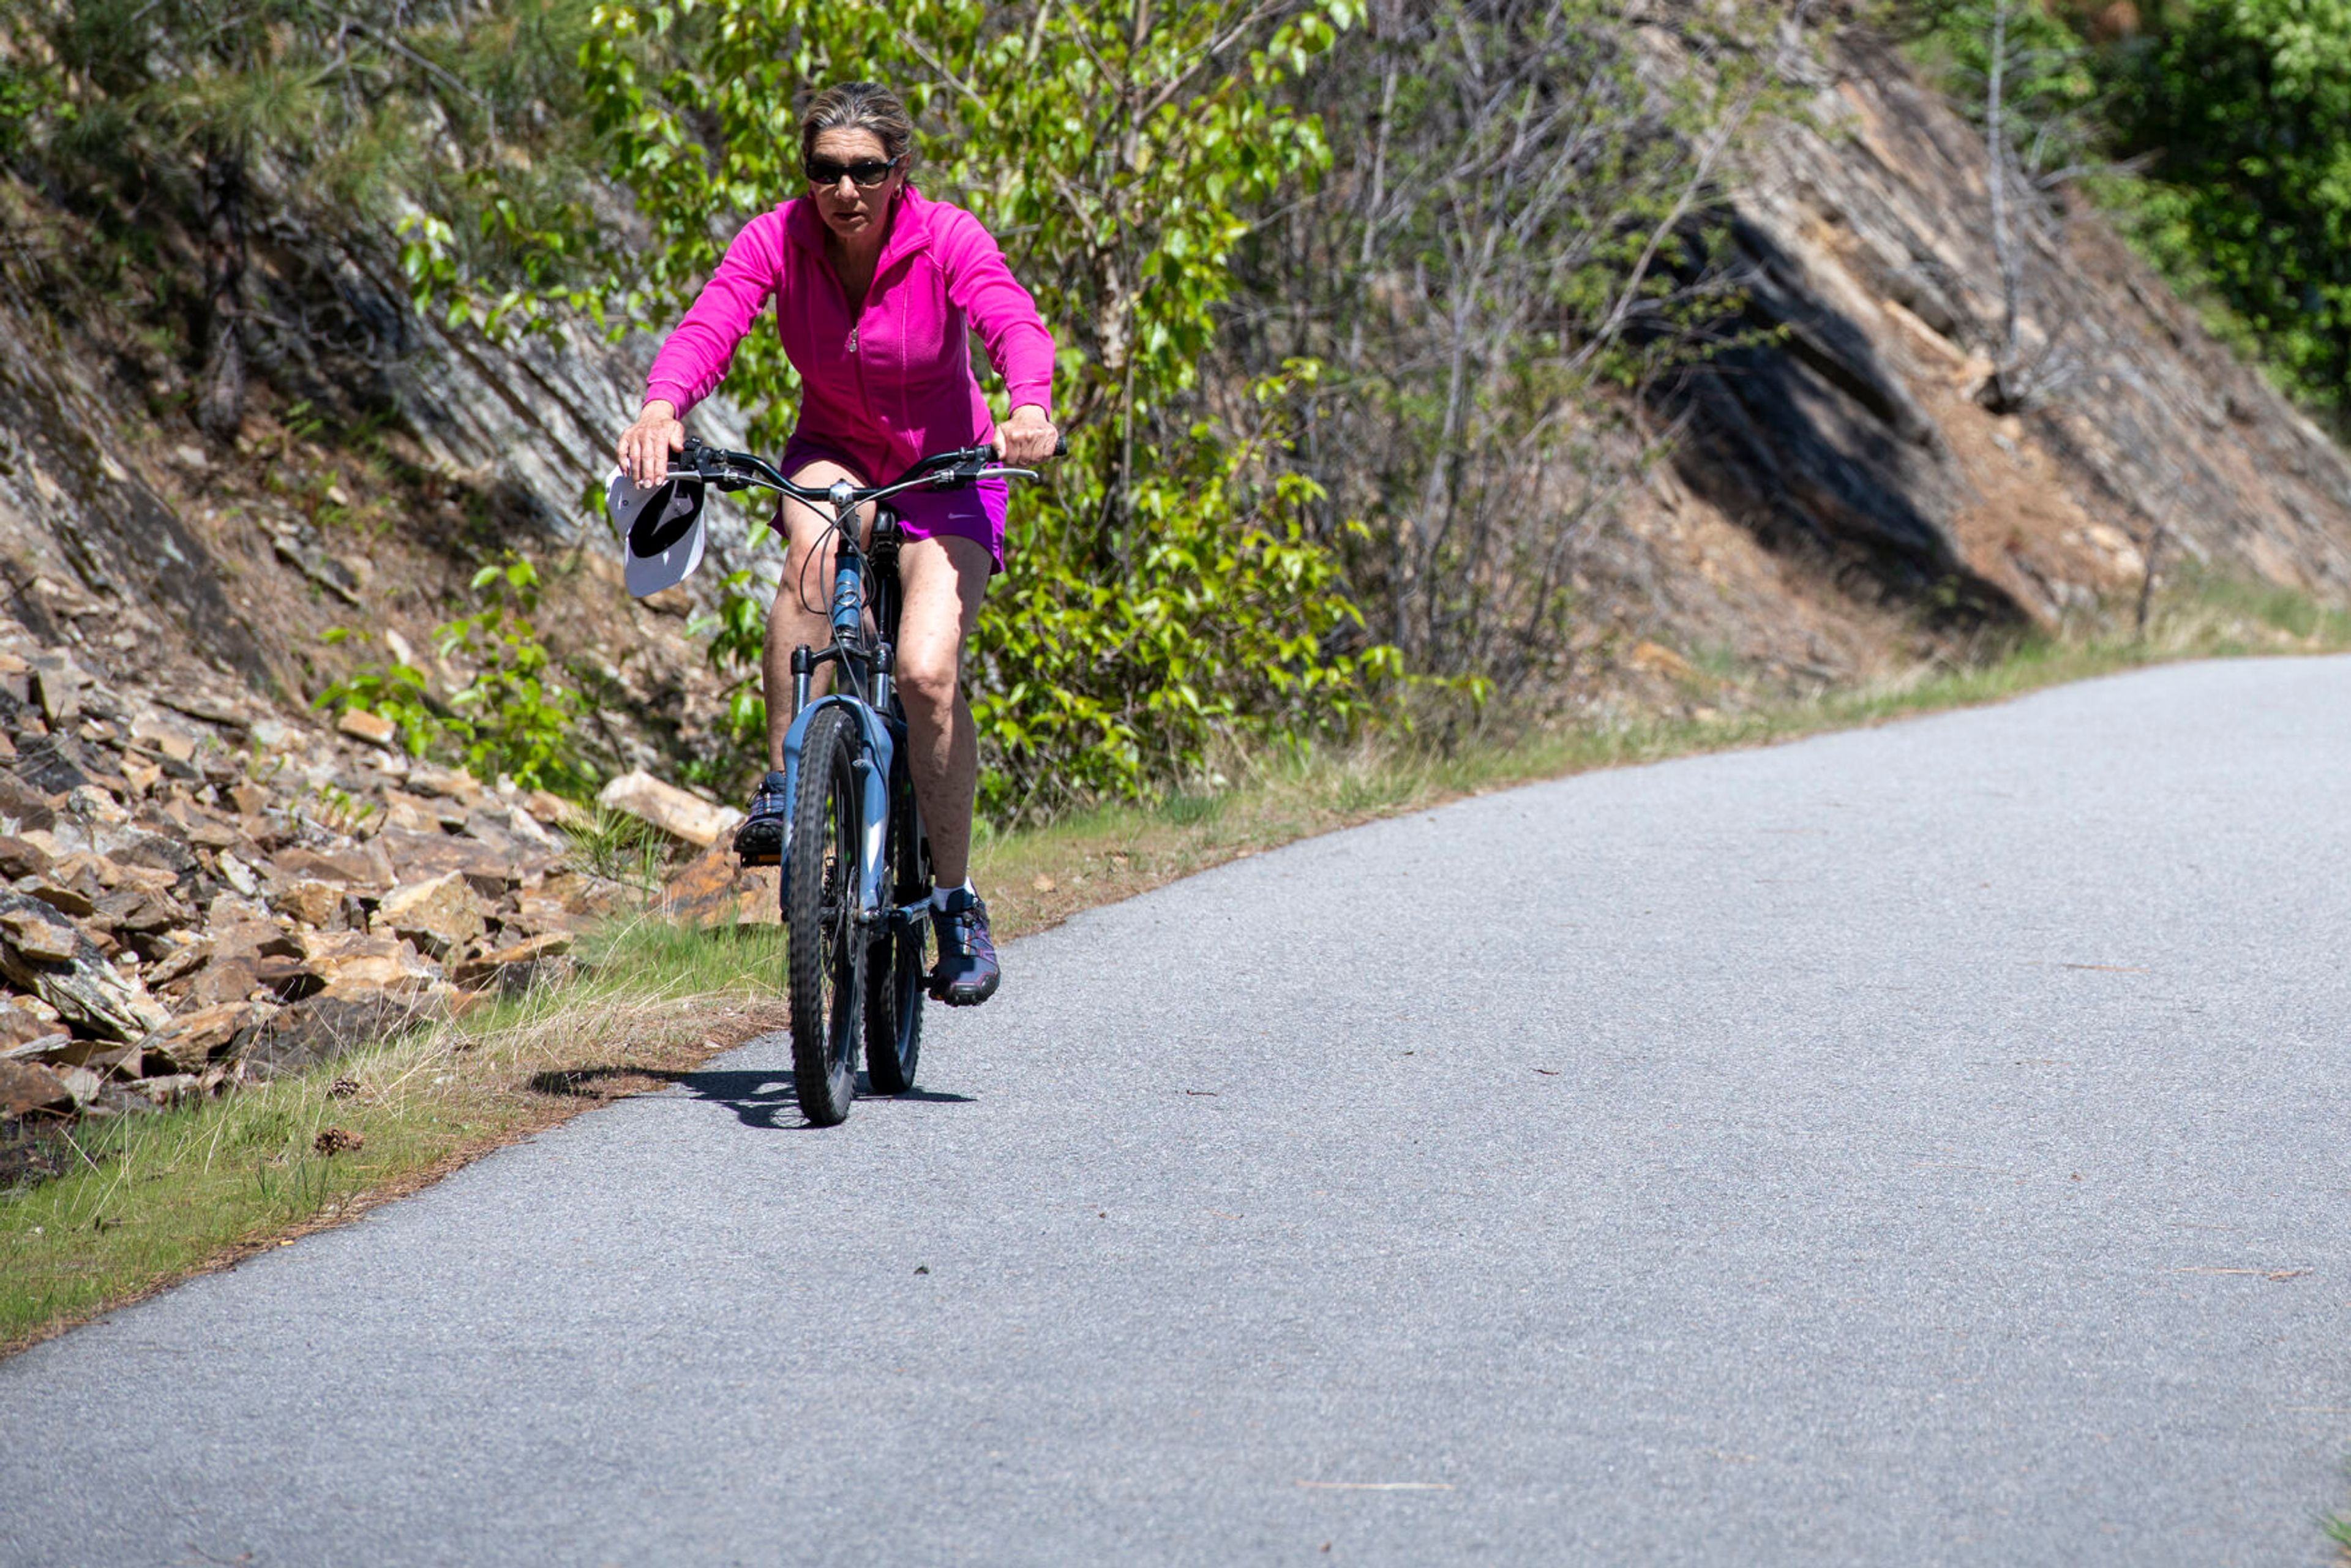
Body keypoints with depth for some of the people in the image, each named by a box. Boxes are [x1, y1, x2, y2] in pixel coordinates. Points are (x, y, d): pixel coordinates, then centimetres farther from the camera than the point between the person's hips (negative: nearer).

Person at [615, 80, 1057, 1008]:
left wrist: (1030, 408, -59)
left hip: (944, 477, -2)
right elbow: (708, 327, -29)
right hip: (832, 458, 2)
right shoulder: (777, 241, -14)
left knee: (927, 671, -22)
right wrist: (662, 408, -51)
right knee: (817, 535, -36)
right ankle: (783, 786, -27)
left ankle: (958, 904, -5)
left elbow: (1012, 322, -36)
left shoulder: (946, 240, -19)